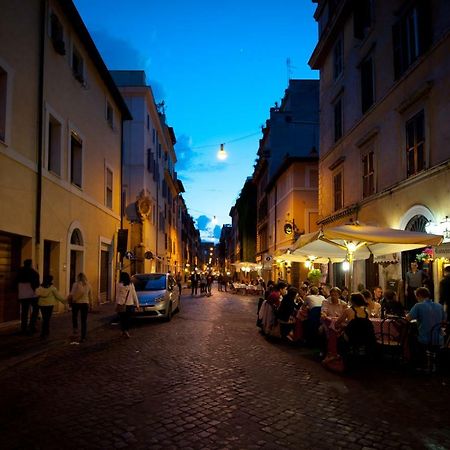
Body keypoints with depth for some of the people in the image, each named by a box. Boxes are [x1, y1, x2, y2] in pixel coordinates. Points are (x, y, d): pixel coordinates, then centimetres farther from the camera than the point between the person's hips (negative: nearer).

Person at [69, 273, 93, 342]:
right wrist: (91, 305, 17)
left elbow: (71, 294, -14)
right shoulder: (88, 285, 2)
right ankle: (83, 337, 6)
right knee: (84, 320, 6)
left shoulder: (76, 284, -8)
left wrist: (70, 300, 5)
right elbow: (90, 296, 8)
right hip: (85, 303, 2)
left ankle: (75, 329, 8)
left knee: (74, 316, 24)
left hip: (76, 303, -2)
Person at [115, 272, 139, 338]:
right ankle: (127, 331, 14)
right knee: (128, 319, 15)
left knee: (122, 319, 10)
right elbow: (134, 295, 2)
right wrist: (137, 304, 7)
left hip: (121, 305, -2)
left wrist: (116, 304, 0)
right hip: (130, 305, 2)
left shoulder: (118, 285, -6)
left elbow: (117, 296, -5)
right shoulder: (131, 285, 0)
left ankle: (124, 331, 0)